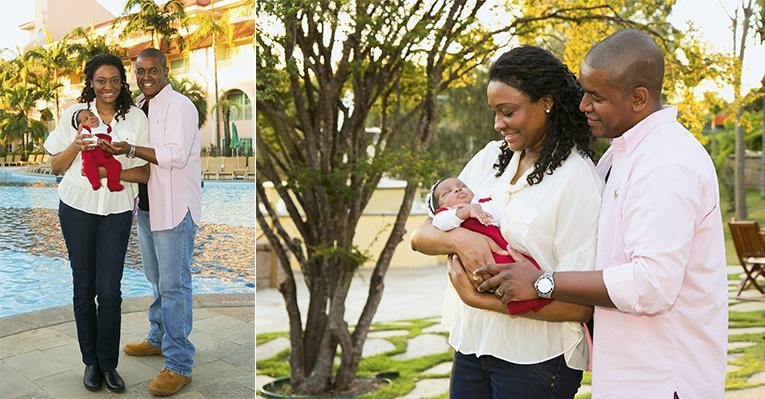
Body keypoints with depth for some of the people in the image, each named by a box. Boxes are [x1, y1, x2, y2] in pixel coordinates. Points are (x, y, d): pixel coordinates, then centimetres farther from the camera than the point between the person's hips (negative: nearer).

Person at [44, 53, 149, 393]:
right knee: (84, 287, 7)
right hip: (78, 208, 1)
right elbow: (56, 166, 5)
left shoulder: (136, 118, 0)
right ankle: (91, 361, 21)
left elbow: (143, 173, -1)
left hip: (117, 210, -1)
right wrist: (75, 146, -14)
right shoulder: (75, 113, 2)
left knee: (110, 290, -3)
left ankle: (108, 363, 13)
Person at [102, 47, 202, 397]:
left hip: (174, 207, -9)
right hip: (148, 204, 9)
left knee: (173, 284, -7)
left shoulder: (179, 106, -12)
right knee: (156, 279, 21)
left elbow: (177, 156, -22)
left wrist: (131, 150, -26)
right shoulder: (138, 106, 14)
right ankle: (159, 339, 38)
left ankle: (179, 365, -1)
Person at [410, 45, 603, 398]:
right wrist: (458, 238, -20)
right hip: (470, 345, 5)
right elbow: (421, 237, 1)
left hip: (536, 359, -5)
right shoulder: (491, 157, 4)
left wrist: (479, 300, -22)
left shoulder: (578, 181, -13)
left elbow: (580, 306, -16)